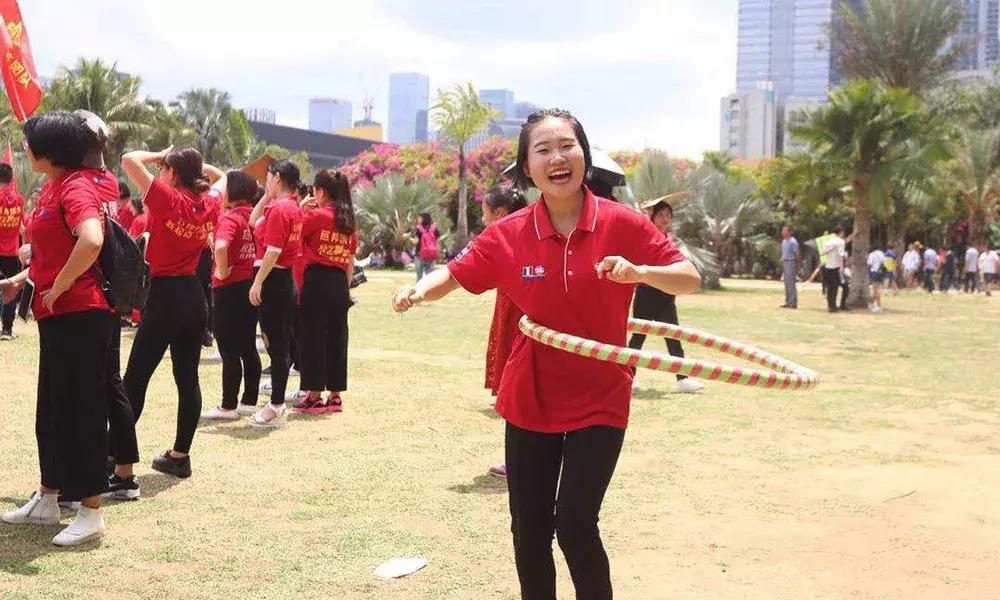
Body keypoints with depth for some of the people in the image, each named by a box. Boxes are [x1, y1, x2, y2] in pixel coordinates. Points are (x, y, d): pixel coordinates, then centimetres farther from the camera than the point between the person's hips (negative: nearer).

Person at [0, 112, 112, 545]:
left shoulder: (75, 188, -15)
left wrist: (59, 288, -24)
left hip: (79, 316, -10)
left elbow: (91, 240, -35)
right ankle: (47, 501, 30)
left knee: (83, 411, -2)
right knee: (52, 409, 17)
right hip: (57, 317, 10)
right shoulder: (53, 188, 14)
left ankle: (91, 513, 7)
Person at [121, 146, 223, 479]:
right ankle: (180, 456, 16)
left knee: (135, 378, 0)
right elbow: (221, 177, 26)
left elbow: (129, 159, -14)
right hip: (194, 296, 6)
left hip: (164, 296, -6)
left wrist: (160, 155, 1)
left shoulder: (168, 199, -12)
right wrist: (195, 162, 15)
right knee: (188, 378, 9)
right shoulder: (209, 204, 4)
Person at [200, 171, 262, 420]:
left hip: (230, 288, -8)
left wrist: (223, 270, -18)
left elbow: (220, 246, -33)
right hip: (251, 285, 8)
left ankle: (228, 407, 4)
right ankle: (249, 402, 19)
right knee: (248, 347, 12)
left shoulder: (229, 218, -15)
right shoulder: (253, 216, 8)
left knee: (229, 350, -2)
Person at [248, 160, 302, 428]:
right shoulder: (293, 207, 14)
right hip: (286, 281, 10)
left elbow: (273, 251, -21)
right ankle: (278, 403, 21)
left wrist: (257, 283, -19)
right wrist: (267, 196, 17)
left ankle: (276, 408, 1)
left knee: (276, 344, -5)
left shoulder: (279, 208, -15)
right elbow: (254, 221, 24)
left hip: (273, 279, -10)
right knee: (281, 343, 14)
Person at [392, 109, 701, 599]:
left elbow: (690, 279, -8)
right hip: (530, 401, 3)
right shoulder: (509, 235, -7)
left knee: (575, 525, -11)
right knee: (528, 530, 11)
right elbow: (453, 275, 2)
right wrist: (418, 290, -20)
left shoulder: (622, 224, -11)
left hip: (600, 401, -2)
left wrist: (641, 272, -28)